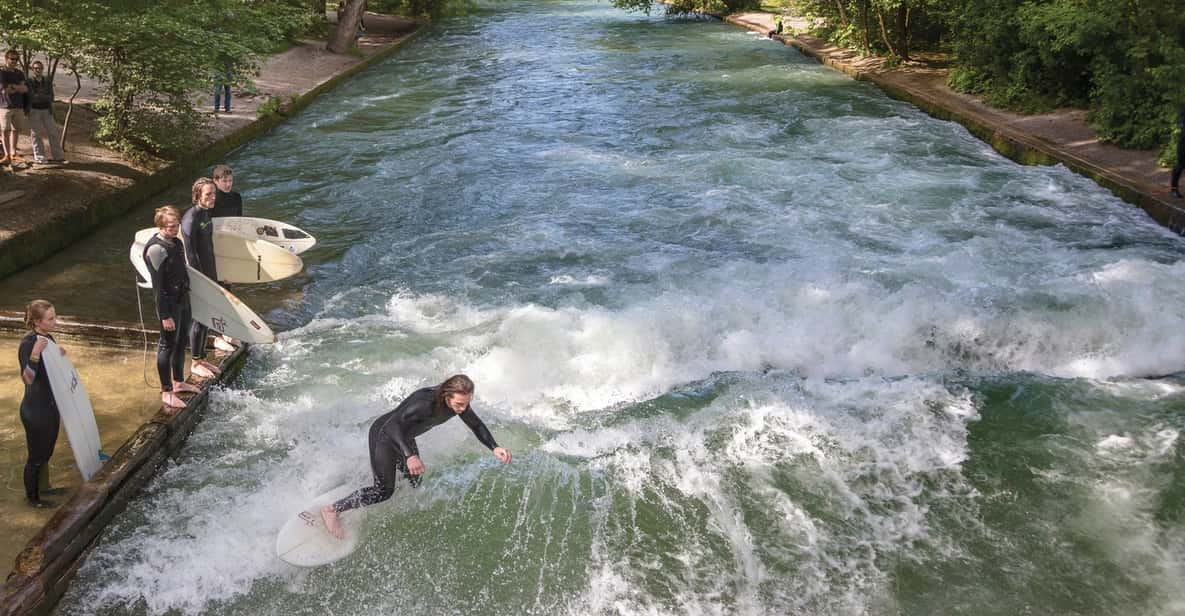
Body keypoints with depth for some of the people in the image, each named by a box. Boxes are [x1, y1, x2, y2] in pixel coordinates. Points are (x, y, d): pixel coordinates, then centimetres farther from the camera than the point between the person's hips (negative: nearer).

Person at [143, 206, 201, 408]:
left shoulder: (176, 243, 7)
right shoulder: (156, 249, -20)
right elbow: (157, 286, -21)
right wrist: (165, 315, -21)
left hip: (183, 299, 9)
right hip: (169, 304, -9)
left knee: (181, 342, 19)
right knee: (168, 345, 0)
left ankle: (178, 382, 35)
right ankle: (166, 392, 9)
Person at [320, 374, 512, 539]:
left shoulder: (459, 403, -18)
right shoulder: (425, 402, -41)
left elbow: (476, 425, -1)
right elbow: (392, 425, -46)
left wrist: (494, 448, -15)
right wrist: (409, 455, -58)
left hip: (404, 437, 8)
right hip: (383, 434, -8)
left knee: (414, 483, 18)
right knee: (384, 490, -8)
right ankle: (332, 510, 6)